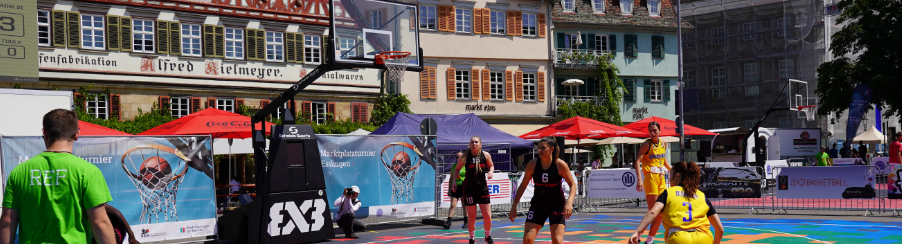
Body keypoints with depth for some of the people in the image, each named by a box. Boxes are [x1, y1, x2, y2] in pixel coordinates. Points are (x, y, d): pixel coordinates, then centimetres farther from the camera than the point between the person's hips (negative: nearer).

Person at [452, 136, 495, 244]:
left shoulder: (486, 155, -1)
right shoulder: (465, 156, -5)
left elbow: (491, 166, 16)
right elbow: (457, 169, 7)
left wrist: (491, 172, -5)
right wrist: (454, 181, -5)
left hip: (482, 187, 2)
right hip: (469, 188, -2)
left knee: (487, 216, 1)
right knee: (472, 217, 3)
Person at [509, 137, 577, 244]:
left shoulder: (560, 165, -14)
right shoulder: (532, 164, -8)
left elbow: (572, 185, -6)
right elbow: (523, 185, 3)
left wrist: (569, 202, -23)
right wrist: (514, 205, 0)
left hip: (557, 205, -2)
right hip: (538, 205, 2)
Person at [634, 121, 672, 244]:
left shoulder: (663, 143, 11)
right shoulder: (647, 144, -8)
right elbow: (638, 161, -17)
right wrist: (639, 179, -28)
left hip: (661, 178, 7)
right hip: (650, 177, -7)